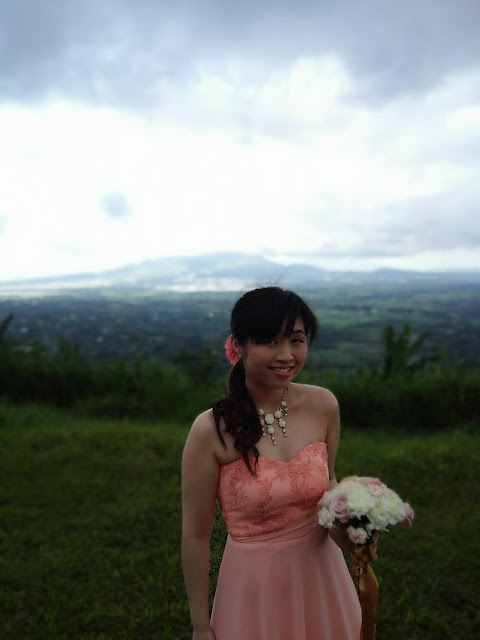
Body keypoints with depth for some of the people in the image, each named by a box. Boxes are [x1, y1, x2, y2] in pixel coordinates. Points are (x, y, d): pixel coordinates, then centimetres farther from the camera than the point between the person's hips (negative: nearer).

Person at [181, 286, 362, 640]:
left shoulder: (323, 405, -11)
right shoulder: (211, 430, -22)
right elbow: (196, 536, -12)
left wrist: (344, 525, -13)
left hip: (322, 575, 4)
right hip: (256, 586, -4)